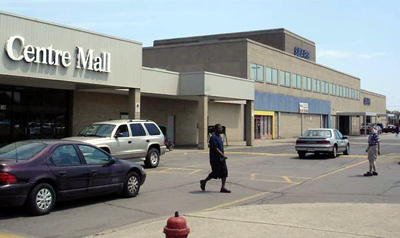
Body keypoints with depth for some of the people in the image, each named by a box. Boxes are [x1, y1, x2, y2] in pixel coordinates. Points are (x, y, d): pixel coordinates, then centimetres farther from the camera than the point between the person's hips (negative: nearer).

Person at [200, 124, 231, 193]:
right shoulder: (213, 137, -16)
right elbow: (215, 149, -22)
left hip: (221, 159, 9)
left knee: (224, 172, 2)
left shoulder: (219, 136, 14)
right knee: (215, 173, -2)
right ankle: (204, 182, 19)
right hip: (215, 159, -9)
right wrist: (223, 155, -24)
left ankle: (223, 188, 3)